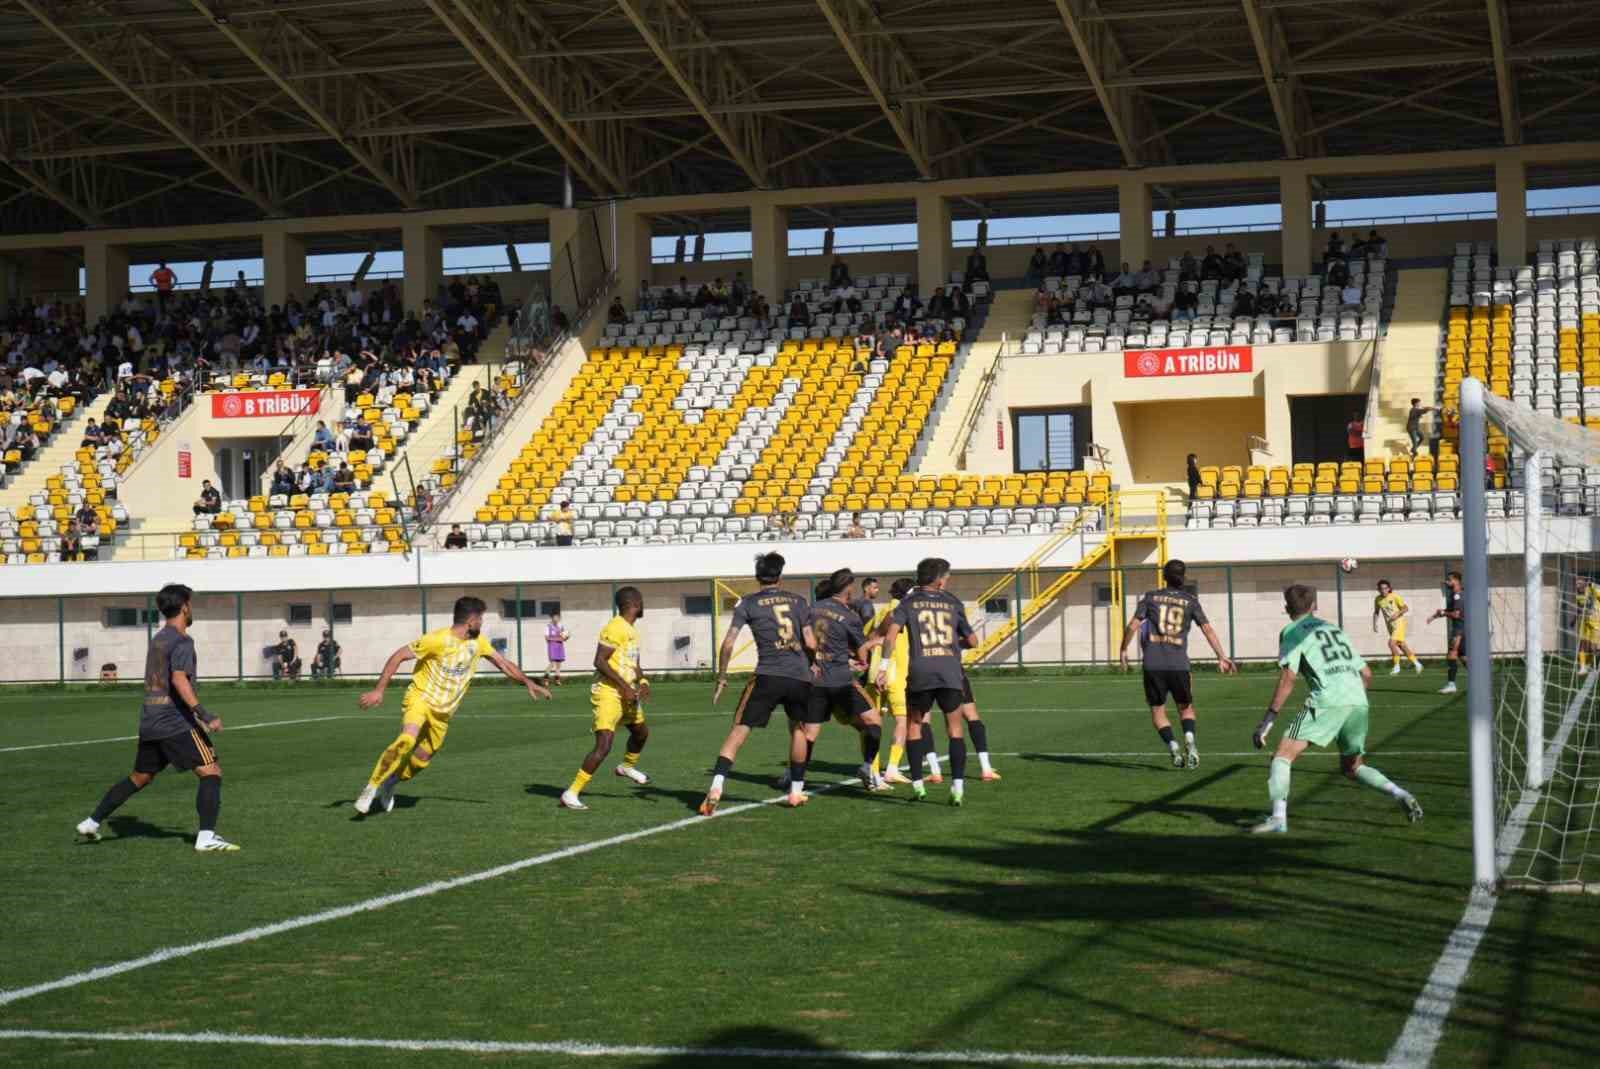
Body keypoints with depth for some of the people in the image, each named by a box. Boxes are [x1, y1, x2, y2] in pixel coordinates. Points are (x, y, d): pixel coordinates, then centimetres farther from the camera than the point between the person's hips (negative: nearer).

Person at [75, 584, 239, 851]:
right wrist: (205, 716, -29)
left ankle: (92, 822, 23)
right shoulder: (182, 641, -10)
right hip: (175, 721, -9)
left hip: (149, 719, 9)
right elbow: (179, 680, -24)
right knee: (211, 772, -7)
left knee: (140, 777, 22)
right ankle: (207, 837, -16)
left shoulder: (158, 639, 18)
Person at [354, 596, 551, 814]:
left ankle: (389, 784, 31)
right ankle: (371, 787, -20)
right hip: (420, 698, -7)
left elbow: (503, 663, 13)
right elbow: (398, 656, -16)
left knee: (422, 759, 5)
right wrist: (379, 690, -20)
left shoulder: (478, 642, 1)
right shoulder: (438, 640, -20)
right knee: (407, 740, -30)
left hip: (443, 712, 7)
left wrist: (528, 683, 6)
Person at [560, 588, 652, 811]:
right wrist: (625, 686, -24)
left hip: (625, 694, 10)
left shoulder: (632, 631, 13)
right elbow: (599, 661, -23)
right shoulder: (615, 628, -17)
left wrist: (642, 682, 5)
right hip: (608, 694, -10)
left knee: (641, 732, 27)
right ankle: (571, 794, -15)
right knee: (603, 746, -18)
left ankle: (627, 767, 55)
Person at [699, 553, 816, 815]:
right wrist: (811, 663, 27)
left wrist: (721, 679, 10)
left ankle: (716, 788, -16)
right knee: (797, 729, 25)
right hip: (800, 677, 2)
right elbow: (811, 644, 7)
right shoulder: (798, 601, 12)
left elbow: (728, 644, 0)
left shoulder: (748, 603, 6)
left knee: (739, 730, -1)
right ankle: (796, 792, 28)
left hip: (768, 676, -2)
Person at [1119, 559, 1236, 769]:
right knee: (1185, 707, 17)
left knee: (1157, 710, 11)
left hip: (1153, 664, 0)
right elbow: (1207, 629, -2)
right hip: (1179, 664, 0)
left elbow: (1133, 626, 1)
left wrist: (1124, 650, 13)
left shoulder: (1151, 597, 6)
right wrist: (1221, 657, -1)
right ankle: (1189, 740, -10)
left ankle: (1173, 746, -10)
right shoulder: (1190, 601, 5)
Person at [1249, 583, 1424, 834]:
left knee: (1284, 755, -2)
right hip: (1359, 701, 6)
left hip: (1328, 701, -6)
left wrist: (1267, 721, -4)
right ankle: (1400, 794, 4)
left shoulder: (1292, 632, 9)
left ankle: (1278, 817, -18)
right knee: (1353, 767, 23)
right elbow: (1366, 674, 25)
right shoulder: (1335, 629, 28)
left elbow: (1288, 678, -4)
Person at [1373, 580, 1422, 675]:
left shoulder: (1395, 596, -12)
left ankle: (1396, 667, -10)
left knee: (1392, 643, -21)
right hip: (1389, 625, 6)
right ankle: (1416, 663, 24)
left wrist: (1397, 614, -22)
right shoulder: (1378, 600, 2)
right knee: (1402, 646, 9)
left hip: (1398, 622, -6)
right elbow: (1376, 612, 17)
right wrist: (1374, 623, 6)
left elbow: (1406, 608, -7)